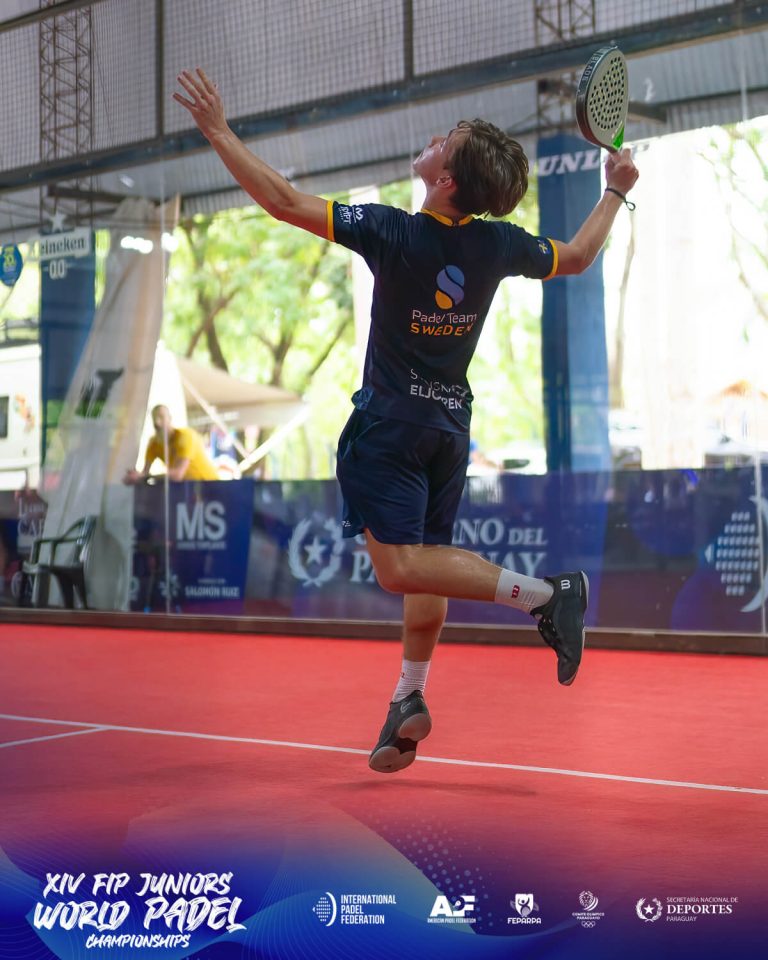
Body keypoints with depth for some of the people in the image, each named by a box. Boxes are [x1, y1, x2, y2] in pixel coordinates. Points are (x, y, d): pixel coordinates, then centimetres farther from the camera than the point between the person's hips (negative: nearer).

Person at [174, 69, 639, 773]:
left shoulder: (394, 234, -20)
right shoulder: (501, 245, -5)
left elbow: (285, 201, -20)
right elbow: (577, 258, 14)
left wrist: (218, 132, -11)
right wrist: (616, 191, 28)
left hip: (390, 425, -7)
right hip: (450, 424, 7)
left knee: (402, 567, -10)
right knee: (426, 561, 14)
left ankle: (547, 592, -21)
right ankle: (409, 702, 20)